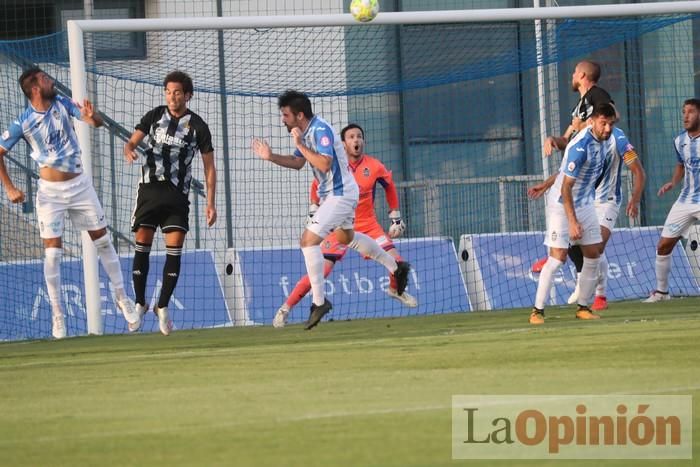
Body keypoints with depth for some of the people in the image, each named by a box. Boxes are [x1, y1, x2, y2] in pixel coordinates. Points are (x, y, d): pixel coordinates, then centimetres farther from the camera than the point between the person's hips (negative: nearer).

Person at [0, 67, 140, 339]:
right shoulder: (23, 123, -11)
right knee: (53, 252, -5)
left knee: (103, 242, 8)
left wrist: (91, 116, -30)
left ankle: (121, 297, 21)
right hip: (50, 191, -3)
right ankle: (57, 314, 3)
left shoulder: (62, 104, -3)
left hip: (79, 184, 3)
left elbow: (97, 123, -5)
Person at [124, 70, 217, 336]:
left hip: (177, 195, -1)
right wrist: (129, 151, -21)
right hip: (150, 188, 1)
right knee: (142, 247, -1)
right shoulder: (155, 116, 5)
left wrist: (211, 203, -3)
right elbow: (132, 142, 5)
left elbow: (209, 167, 3)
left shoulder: (197, 126, 0)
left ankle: (163, 307, 1)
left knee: (174, 251, -8)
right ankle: (139, 304, 9)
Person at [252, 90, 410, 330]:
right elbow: (297, 163, 17)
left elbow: (324, 164, -34)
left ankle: (319, 301, -16)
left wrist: (300, 145, -28)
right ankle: (396, 267, 44)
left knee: (309, 239, -17)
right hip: (333, 193, 11)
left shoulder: (321, 130, -24)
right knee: (347, 237, 31)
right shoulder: (306, 132, 6)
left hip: (340, 194, -11)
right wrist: (271, 157, 4)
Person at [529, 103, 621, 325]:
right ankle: (537, 311, -11)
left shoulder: (614, 137, -8)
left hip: (586, 202, 7)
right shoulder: (580, 146, -30)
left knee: (593, 256, 5)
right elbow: (566, 187, -28)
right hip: (561, 203, -7)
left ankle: (583, 307, 16)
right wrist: (572, 222, -31)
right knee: (558, 257, -14)